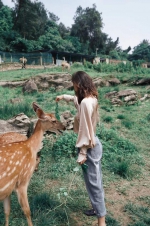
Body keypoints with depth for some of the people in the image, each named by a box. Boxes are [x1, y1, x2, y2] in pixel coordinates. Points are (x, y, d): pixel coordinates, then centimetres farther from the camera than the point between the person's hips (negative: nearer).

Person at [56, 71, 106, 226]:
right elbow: (76, 99, 29)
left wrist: (82, 153, -19)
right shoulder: (91, 98, 4)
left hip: (89, 147, -10)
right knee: (95, 180, 22)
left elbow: (85, 130, -24)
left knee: (93, 183, 2)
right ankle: (98, 208, 41)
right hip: (94, 143, 10)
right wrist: (64, 97, 35)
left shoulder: (85, 103, -25)